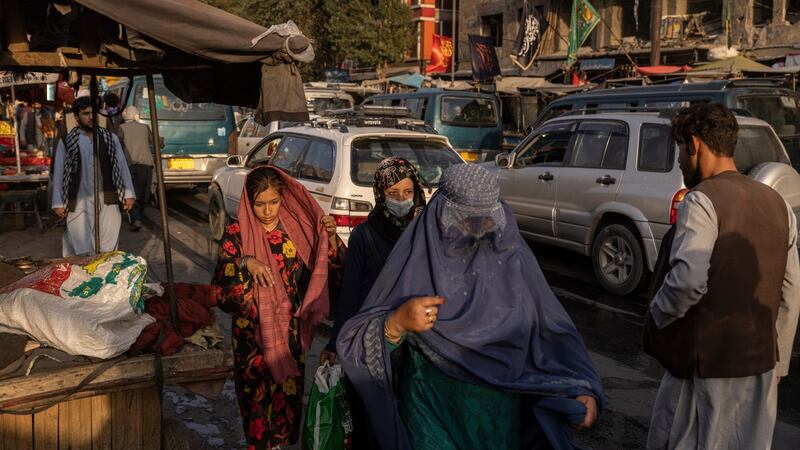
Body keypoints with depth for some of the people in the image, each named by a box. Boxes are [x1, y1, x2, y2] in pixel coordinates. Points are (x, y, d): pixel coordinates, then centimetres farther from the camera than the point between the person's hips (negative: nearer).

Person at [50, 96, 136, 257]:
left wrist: (128, 194, 2)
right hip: (79, 203, -1)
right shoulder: (66, 142, 4)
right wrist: (58, 203, 1)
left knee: (108, 250, 0)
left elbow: (122, 167, 10)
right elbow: (58, 174, 5)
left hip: (107, 201, 1)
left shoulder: (111, 138, 9)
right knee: (81, 249, -2)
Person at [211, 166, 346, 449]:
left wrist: (331, 240, -15)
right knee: (258, 398, 6)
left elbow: (332, 276, -1)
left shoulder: (298, 228, -1)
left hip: (291, 333, 2)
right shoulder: (237, 235, -7)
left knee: (289, 396, 14)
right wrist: (245, 264, -28)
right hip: (254, 336, -2)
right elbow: (220, 293, -14)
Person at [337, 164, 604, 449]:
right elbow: (356, 342, -11)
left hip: (506, 415, 3)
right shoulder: (415, 259, -12)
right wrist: (396, 324, -30)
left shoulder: (514, 256, -5)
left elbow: (555, 330, 2)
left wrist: (584, 387, -10)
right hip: (435, 414, -3)